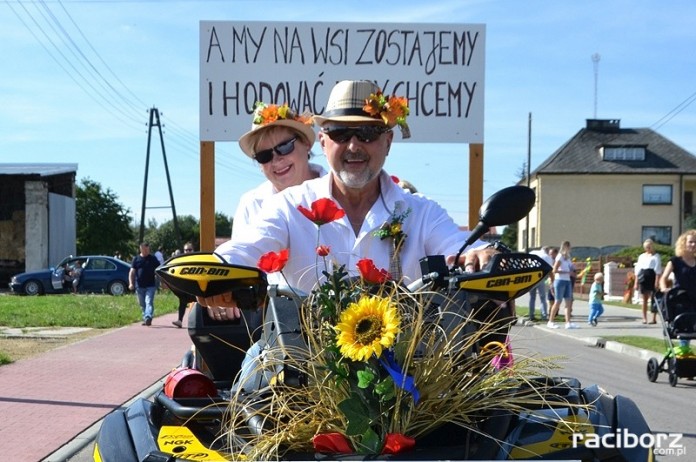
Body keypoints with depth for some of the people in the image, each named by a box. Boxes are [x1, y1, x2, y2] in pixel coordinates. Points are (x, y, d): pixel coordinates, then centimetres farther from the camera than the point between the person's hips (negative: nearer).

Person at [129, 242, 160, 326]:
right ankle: (145, 319, 21)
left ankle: (148, 318, -28)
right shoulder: (136, 259, 7)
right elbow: (132, 272, 4)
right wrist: (131, 283, -8)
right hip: (139, 286, 2)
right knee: (142, 304, 10)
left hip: (150, 285, -2)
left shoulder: (153, 258, 5)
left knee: (149, 302, -16)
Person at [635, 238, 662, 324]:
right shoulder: (641, 256, 17)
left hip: (651, 277, -4)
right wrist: (636, 282, 10)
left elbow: (658, 270, -5)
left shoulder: (655, 256, 2)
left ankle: (654, 318, 1)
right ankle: (644, 318, 10)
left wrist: (657, 281, -15)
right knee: (644, 299, 6)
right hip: (642, 278, 5)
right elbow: (637, 269, 16)